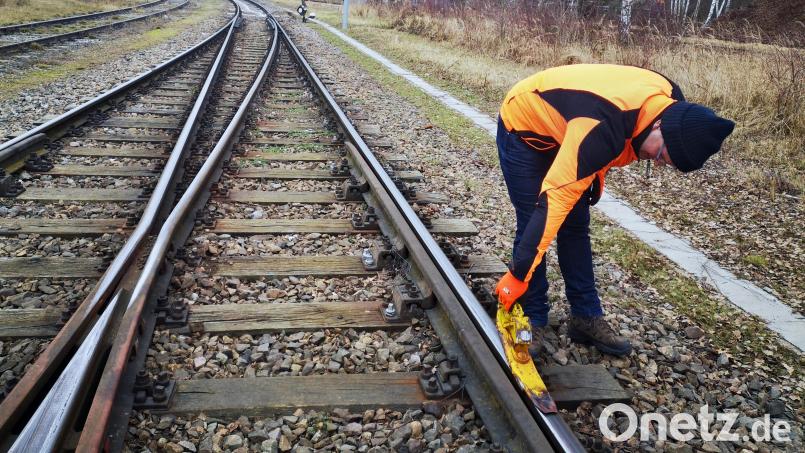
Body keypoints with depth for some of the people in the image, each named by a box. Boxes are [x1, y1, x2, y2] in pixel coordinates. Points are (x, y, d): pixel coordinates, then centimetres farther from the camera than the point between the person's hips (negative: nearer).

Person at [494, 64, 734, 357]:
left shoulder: (668, 100, -18)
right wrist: (518, 274, -40)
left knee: (576, 227, 5)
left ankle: (586, 318, 13)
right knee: (534, 226, -12)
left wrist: (597, 174, 7)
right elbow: (554, 199, -43)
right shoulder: (601, 127, -42)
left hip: (561, 130, 7)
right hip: (523, 129, -7)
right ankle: (533, 319, 1)